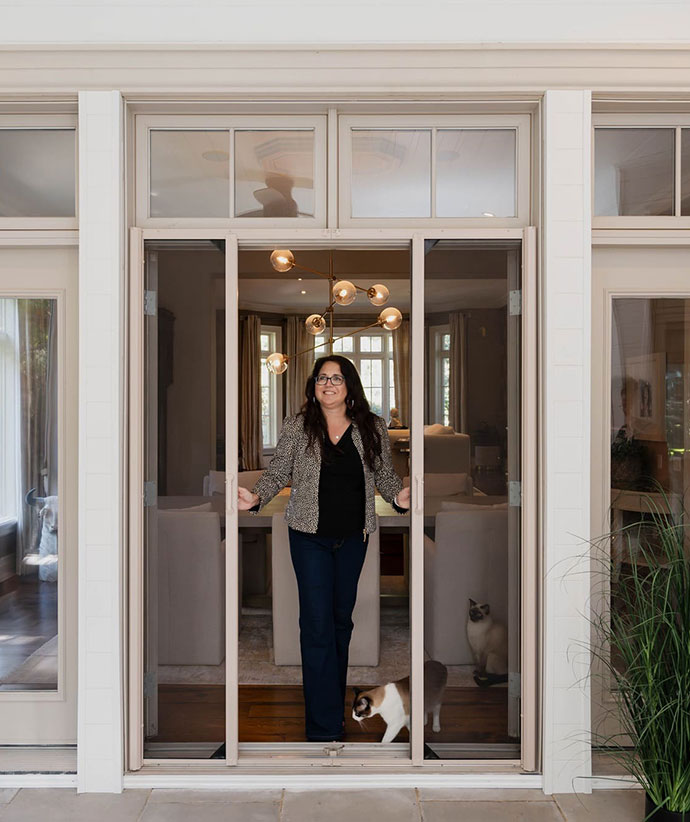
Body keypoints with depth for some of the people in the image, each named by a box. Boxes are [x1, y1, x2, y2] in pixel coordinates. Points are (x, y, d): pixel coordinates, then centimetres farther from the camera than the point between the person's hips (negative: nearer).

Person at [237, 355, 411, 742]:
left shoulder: (373, 427, -1)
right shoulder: (297, 426, -4)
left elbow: (385, 474, 4)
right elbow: (279, 471, -2)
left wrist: (399, 495, -16)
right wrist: (257, 497, -19)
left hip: (354, 536, 3)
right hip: (310, 536, -2)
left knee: (342, 618, 16)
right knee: (318, 623, -3)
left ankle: (332, 698, 36)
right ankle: (325, 726, 5)